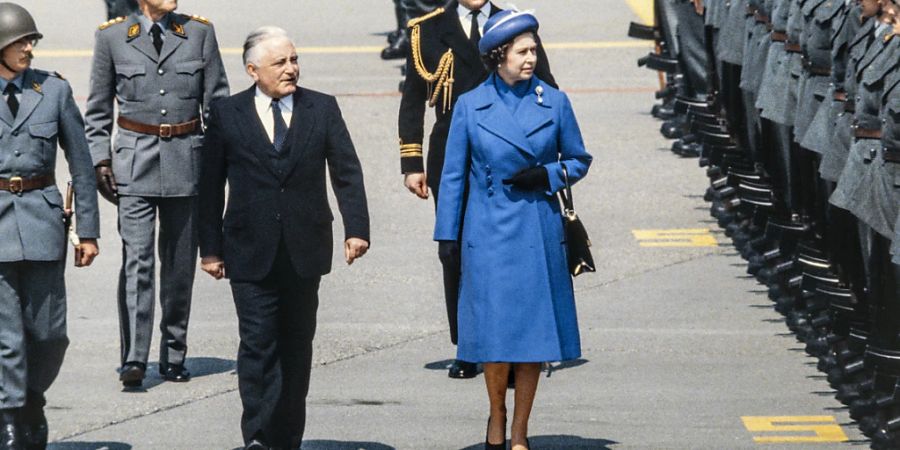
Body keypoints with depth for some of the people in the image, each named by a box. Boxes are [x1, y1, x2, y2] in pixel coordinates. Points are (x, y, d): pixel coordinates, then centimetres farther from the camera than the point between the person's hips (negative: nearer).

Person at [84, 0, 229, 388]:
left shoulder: (200, 33, 5)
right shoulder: (112, 37, 3)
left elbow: (217, 103, 8)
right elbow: (98, 109, 9)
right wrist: (100, 160, 0)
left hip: (187, 159, 2)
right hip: (134, 162, -2)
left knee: (180, 262, 7)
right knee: (137, 260, -11)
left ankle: (174, 356, 18)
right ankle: (134, 360, -13)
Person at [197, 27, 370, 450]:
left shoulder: (322, 109, 5)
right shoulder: (227, 114, 1)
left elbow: (347, 173, 4)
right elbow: (210, 187, 4)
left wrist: (356, 229, -6)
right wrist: (210, 247, 1)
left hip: (305, 252, 2)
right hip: (252, 254, -2)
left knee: (297, 348, 8)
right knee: (258, 347, -10)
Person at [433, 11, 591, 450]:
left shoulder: (554, 102, 2)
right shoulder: (470, 105, 1)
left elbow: (578, 161, 11)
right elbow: (453, 174, 6)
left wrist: (547, 176, -9)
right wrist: (447, 233, 4)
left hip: (539, 232, 1)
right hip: (489, 232, -1)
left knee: (534, 330, 0)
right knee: (495, 330, -5)